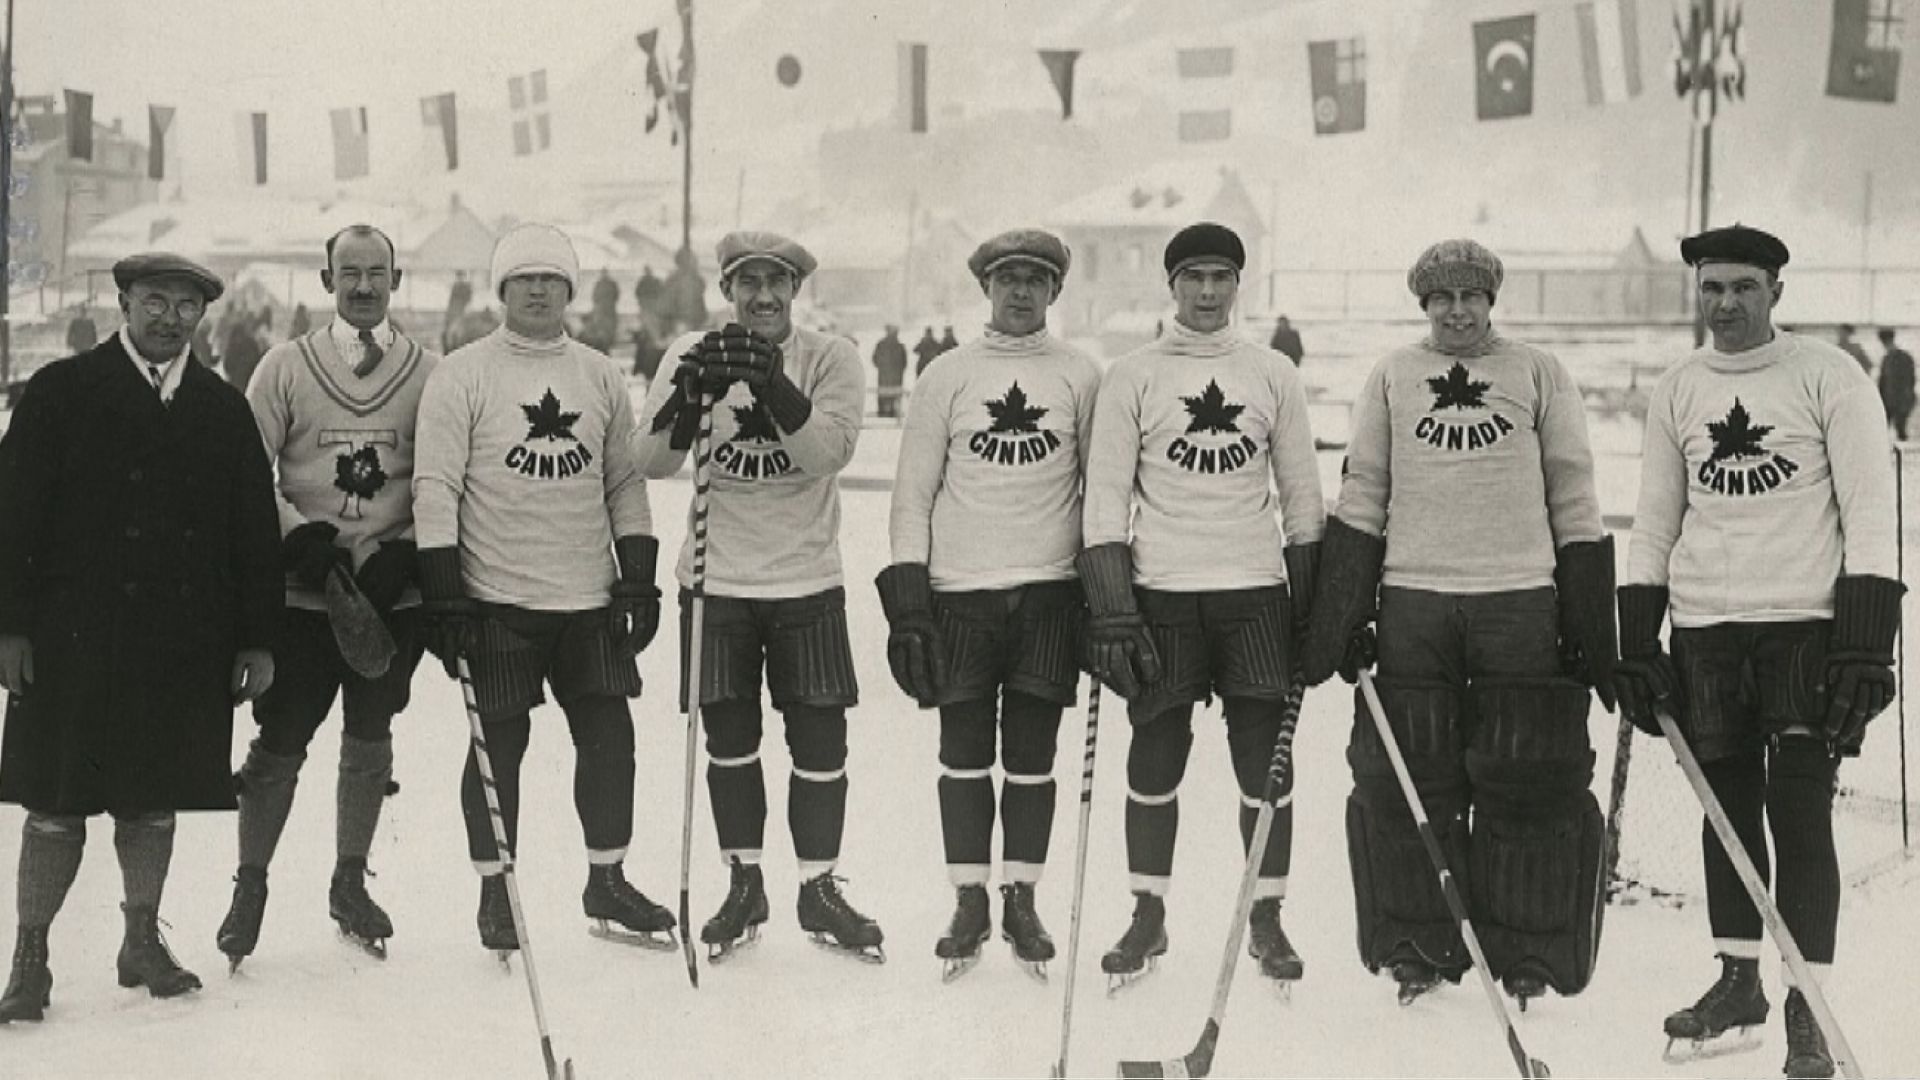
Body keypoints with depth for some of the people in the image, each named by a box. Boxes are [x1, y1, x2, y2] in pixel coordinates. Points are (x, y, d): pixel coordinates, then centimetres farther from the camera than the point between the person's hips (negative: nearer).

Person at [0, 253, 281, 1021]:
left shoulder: (224, 410, 11)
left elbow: (255, 531, 11)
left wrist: (256, 638, 6)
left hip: (187, 644, 3)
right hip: (75, 636, -3)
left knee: (156, 799, 11)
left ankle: (142, 942, 26)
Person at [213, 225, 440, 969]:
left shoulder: (429, 374, 4)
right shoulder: (286, 367, 2)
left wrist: (405, 552, -8)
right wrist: (300, 536, -12)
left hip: (393, 594, 1)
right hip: (303, 593, -1)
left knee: (370, 740, 11)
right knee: (279, 744, 0)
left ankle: (350, 882, 26)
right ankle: (250, 886, 17)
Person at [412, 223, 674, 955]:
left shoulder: (600, 376, 11)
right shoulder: (463, 376, -2)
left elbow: (624, 482, 15)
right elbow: (435, 487, -6)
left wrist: (639, 575, 8)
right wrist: (442, 591, -11)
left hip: (590, 598, 4)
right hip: (497, 601, -4)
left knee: (608, 734, 4)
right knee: (499, 744, 2)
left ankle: (607, 882, 18)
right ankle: (494, 891, 16)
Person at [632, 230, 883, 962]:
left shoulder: (830, 358, -4)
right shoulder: (693, 354, 0)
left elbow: (831, 450, -20)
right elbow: (652, 460, -11)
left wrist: (775, 389, -35)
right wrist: (691, 396, -29)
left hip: (808, 583, -1)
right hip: (715, 584, 1)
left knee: (821, 743, 3)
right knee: (729, 743, 9)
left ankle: (819, 890, 19)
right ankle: (744, 887, 25)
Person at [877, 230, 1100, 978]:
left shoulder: (1080, 377, 5)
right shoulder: (947, 379, 5)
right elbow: (913, 492, 5)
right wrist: (907, 597, -2)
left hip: (1049, 593, 0)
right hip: (959, 591, 0)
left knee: (1032, 755, 5)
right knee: (964, 754, 4)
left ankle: (1021, 901, 16)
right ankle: (970, 903, 14)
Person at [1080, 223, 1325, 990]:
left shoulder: (1274, 375, 8)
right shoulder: (1132, 377, 2)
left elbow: (1301, 494, 11)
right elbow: (1106, 495, -1)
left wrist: (1312, 604, 6)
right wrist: (1110, 607, -9)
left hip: (1256, 592, 1)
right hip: (1161, 594, -1)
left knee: (1265, 761, 2)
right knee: (1155, 760, 5)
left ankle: (1267, 919, 14)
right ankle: (1148, 918, 18)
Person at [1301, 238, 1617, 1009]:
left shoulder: (1541, 375, 8)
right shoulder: (1392, 377, 11)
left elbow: (1574, 505, 8)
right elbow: (1361, 499, 10)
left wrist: (1591, 626, 3)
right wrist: (1339, 615, 2)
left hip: (1521, 600, -1)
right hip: (1413, 600, 1)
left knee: (1529, 787, 0)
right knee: (1407, 780, 2)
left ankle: (1527, 952, 13)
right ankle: (1419, 946, 16)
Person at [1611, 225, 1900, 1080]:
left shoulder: (1828, 377, -3)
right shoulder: (1675, 392, 9)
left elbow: (1870, 512, -6)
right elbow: (1654, 523, 14)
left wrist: (1866, 642, -12)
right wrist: (1637, 646, 9)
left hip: (1807, 627, -4)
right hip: (1704, 633, 4)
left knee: (1800, 811, -5)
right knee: (1727, 808, 9)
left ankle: (1808, 1007, 2)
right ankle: (1737, 982, 22)